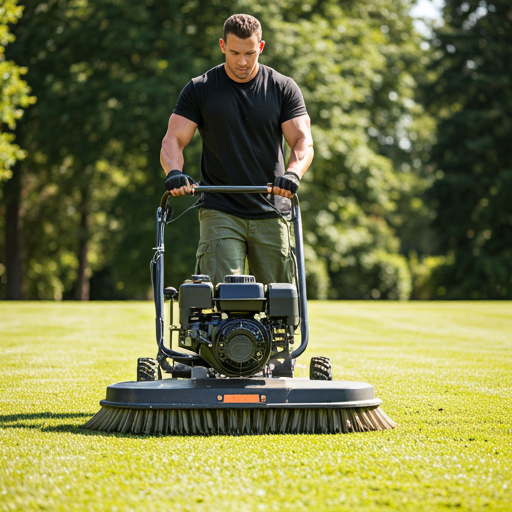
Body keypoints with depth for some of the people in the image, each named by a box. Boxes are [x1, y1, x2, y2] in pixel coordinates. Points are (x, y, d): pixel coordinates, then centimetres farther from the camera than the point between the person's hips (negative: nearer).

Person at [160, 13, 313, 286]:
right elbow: (173, 140, -2)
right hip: (220, 212, -1)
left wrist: (293, 173, -27)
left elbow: (303, 141, -4)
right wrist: (174, 171, -26)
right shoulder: (199, 89, 3)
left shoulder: (283, 88, 5)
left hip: (270, 213, 1)